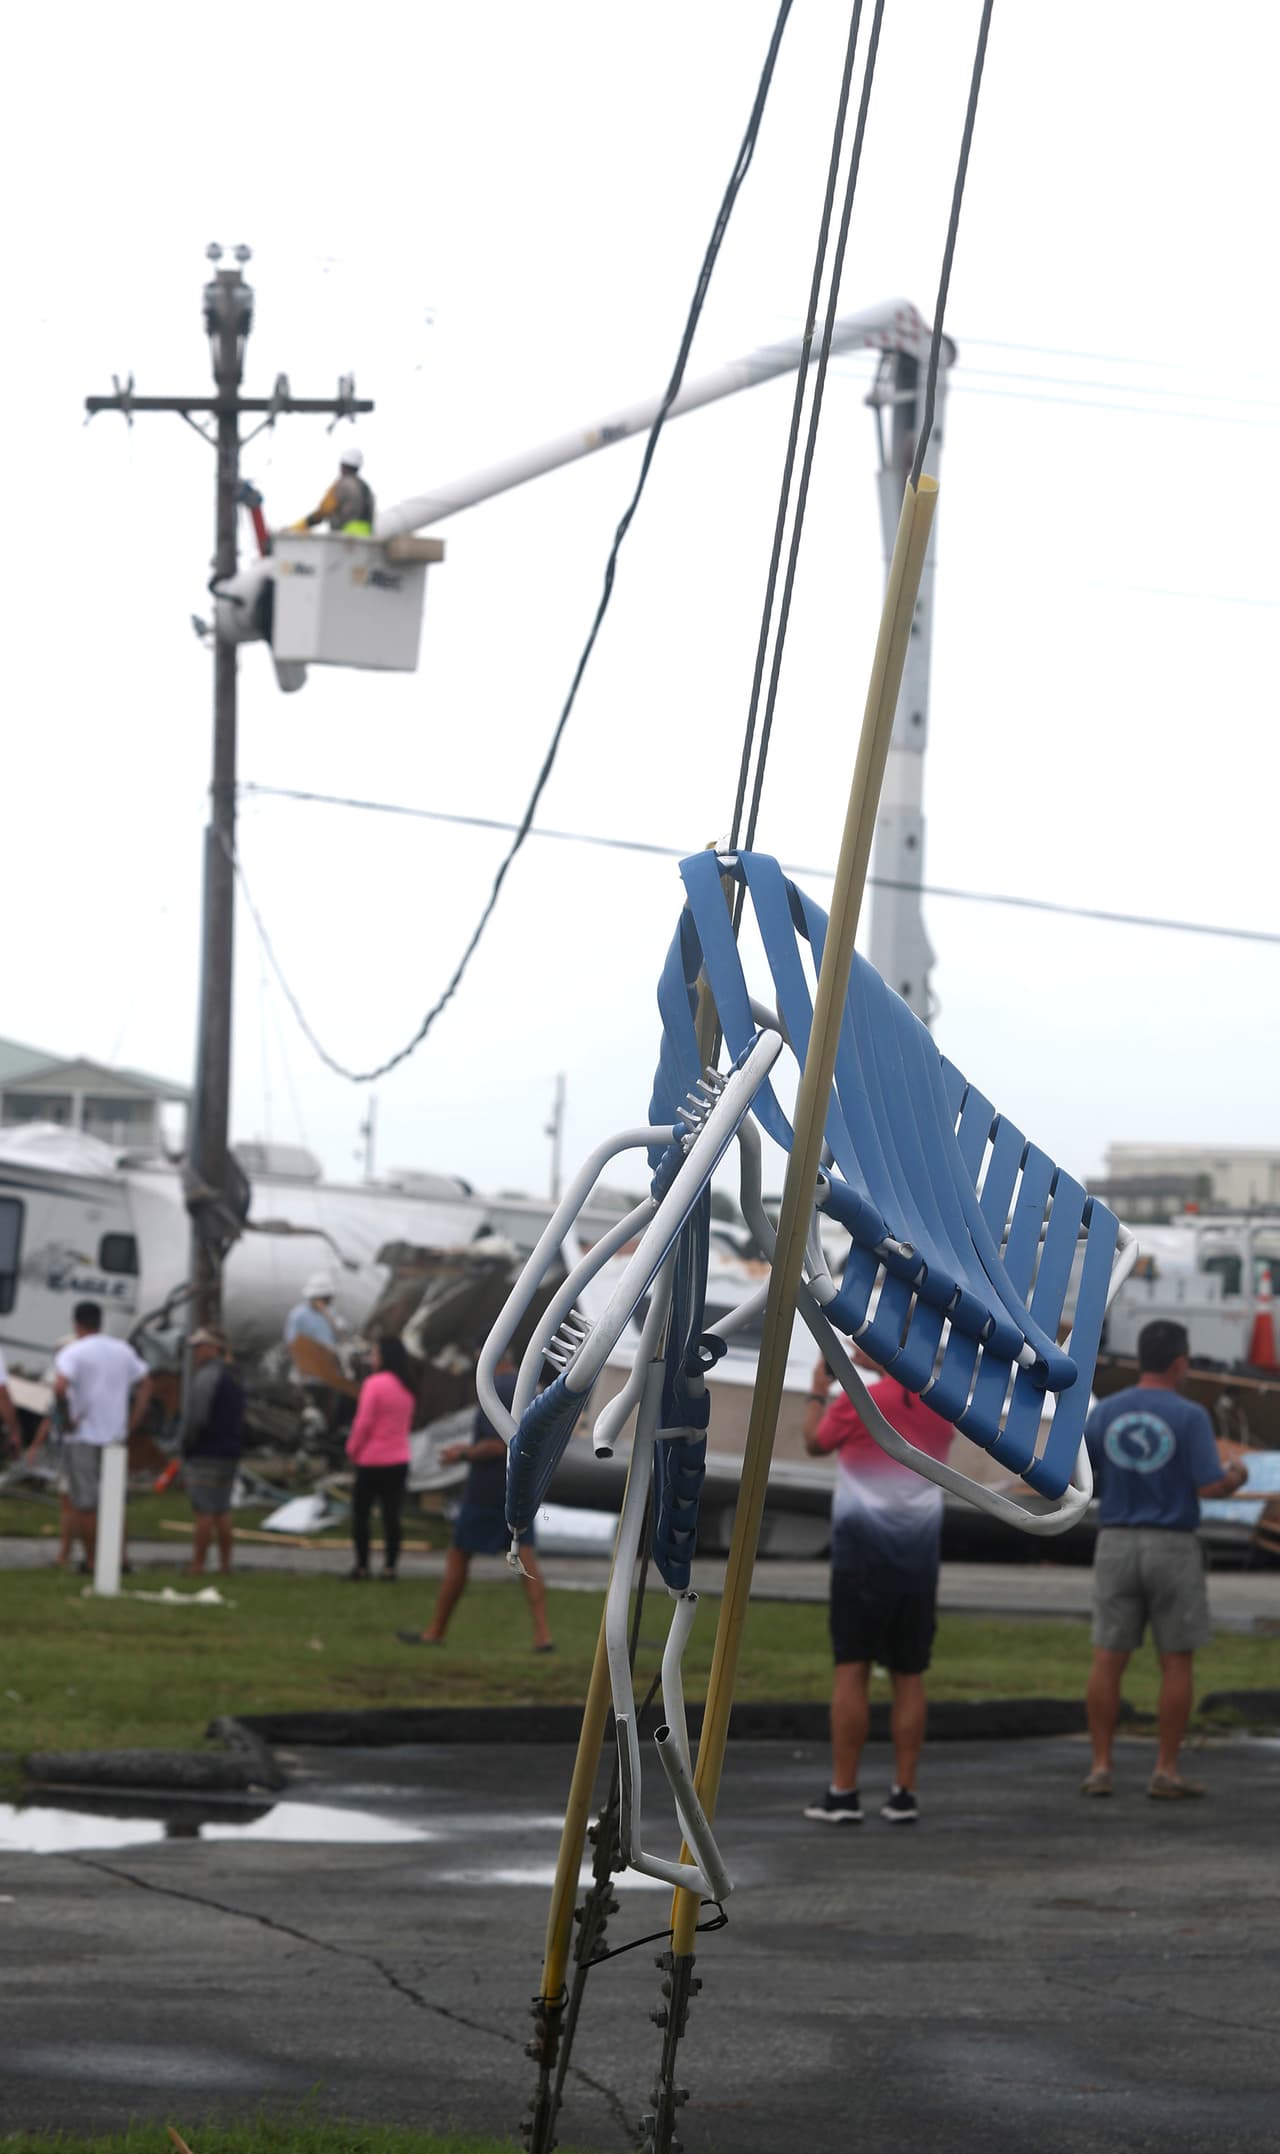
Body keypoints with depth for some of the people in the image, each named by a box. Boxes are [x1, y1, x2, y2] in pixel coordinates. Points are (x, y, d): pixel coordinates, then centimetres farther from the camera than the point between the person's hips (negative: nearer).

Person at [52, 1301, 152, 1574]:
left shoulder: (72, 1352, -10)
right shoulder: (123, 1350, 8)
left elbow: (60, 1387, -26)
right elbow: (145, 1384, 10)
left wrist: (68, 1417, -14)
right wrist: (132, 1424, 8)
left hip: (81, 1436, -5)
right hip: (115, 1436, 5)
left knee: (84, 1504, 2)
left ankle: (92, 1560, 4)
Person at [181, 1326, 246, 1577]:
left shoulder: (207, 1376, -13)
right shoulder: (232, 1378, 16)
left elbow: (198, 1417, -21)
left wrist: (187, 1445, -9)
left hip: (205, 1454, -9)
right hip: (230, 1454, 9)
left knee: (202, 1513, -6)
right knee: (222, 1511, 14)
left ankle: (197, 1565, -5)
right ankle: (225, 1563, 14)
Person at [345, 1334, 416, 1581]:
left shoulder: (374, 1384, -15)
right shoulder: (407, 1388, 6)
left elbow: (364, 1422, -15)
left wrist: (353, 1449, -3)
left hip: (372, 1460, -6)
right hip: (399, 1459, 6)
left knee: (361, 1513, 4)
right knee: (391, 1514, 7)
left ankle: (362, 1566, 2)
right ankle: (390, 1565, 4)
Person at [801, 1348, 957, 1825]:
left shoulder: (856, 1404, -11)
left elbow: (815, 1444, 7)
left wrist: (818, 1393, 23)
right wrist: (873, 1367, 26)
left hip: (863, 1553, -4)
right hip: (920, 1556, 4)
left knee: (851, 1669, -1)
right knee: (909, 1676, 7)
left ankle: (843, 1793, -3)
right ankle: (904, 1794, 6)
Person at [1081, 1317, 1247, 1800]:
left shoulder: (1104, 1413, 1)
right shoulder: (1190, 1417, -10)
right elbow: (1211, 1487, -15)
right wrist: (1236, 1476, 9)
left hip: (1117, 1548, 3)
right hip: (1173, 1552, -3)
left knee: (1107, 1662, 8)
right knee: (1177, 1664, 6)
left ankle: (1100, 1769, 4)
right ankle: (1165, 1773, 4)